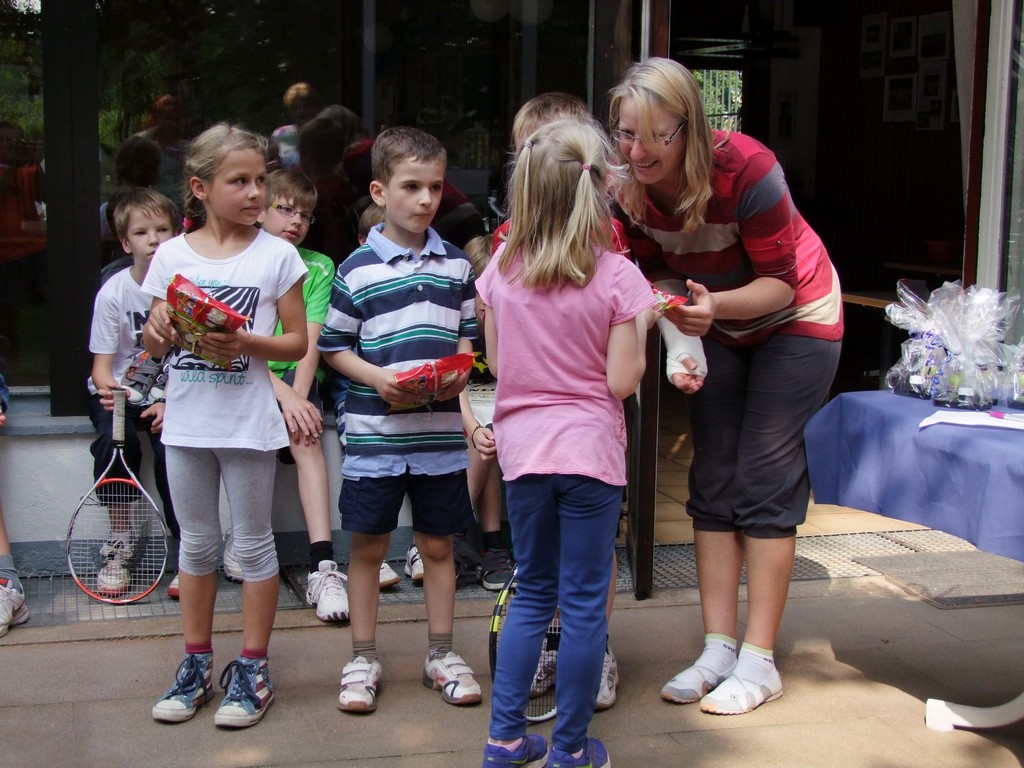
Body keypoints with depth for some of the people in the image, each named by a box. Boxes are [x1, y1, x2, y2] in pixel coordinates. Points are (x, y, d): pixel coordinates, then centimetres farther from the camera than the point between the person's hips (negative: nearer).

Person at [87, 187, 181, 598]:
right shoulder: (114, 293, -10)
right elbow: (102, 364, -10)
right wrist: (106, 388, -33)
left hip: (170, 394, 0)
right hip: (118, 392, 0)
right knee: (114, 441, -28)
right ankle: (120, 541, -10)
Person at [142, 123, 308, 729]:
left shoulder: (276, 254, -3)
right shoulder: (173, 255, 3)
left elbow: (297, 341, -3)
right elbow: (154, 346, 9)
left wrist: (245, 344, -19)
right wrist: (161, 332, -14)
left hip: (249, 421, -3)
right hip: (187, 420, 3)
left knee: (253, 541, 6)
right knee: (197, 542, 13)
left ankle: (253, 668, 17)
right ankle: (197, 664, 25)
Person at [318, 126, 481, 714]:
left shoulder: (456, 264, 6)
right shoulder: (357, 270, -4)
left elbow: (468, 335, 12)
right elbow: (334, 346, 0)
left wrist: (459, 373, -7)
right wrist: (378, 378, -15)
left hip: (441, 432, 2)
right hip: (375, 432, -2)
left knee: (438, 543, 12)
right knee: (368, 544, 7)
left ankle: (442, 653, 26)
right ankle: (364, 658, 21)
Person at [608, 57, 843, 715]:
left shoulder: (746, 170, -34)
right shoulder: (629, 185, -18)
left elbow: (781, 283, -27)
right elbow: (656, 269, -3)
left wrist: (716, 305, -44)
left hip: (794, 318, -5)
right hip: (717, 324, 6)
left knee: (765, 479, -9)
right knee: (714, 480, 1)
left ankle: (760, 661, -3)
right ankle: (718, 649, 7)